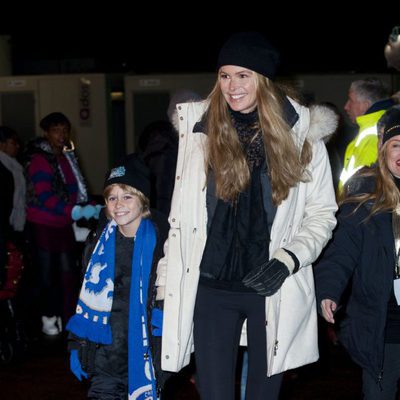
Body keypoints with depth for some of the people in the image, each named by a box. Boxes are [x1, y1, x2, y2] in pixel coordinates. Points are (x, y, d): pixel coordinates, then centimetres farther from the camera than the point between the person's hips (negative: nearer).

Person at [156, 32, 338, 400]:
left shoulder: (302, 133, -2)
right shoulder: (199, 129, 1)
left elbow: (322, 211, 3)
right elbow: (180, 213, 6)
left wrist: (287, 260, -13)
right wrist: (166, 282, 5)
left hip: (273, 291, 0)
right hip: (211, 289, 1)